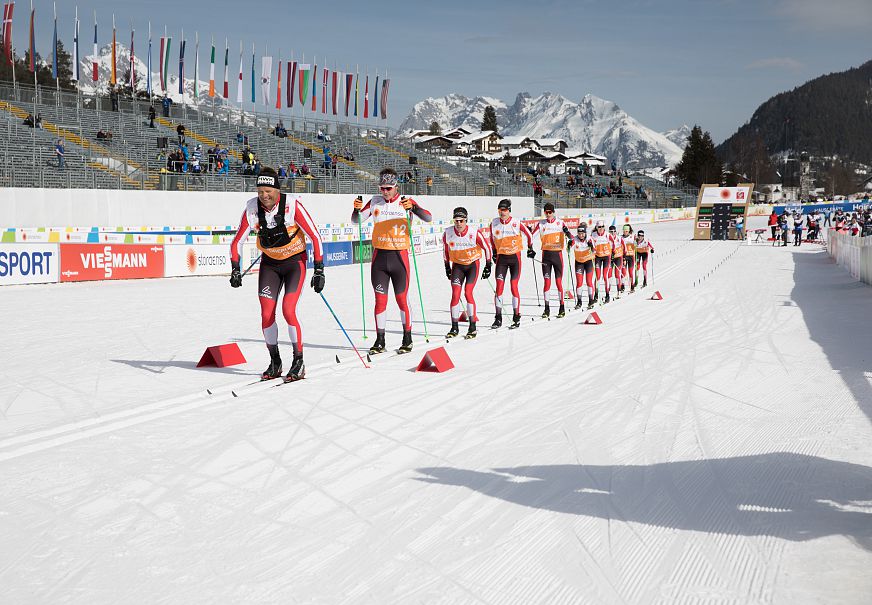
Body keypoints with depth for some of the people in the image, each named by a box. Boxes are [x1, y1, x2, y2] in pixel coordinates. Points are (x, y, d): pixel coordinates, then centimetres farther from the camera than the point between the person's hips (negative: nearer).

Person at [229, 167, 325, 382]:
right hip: (269, 263, 4)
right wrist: (235, 270, -16)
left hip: (295, 262, -4)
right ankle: (274, 363, 13)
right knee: (267, 314, -4)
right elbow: (238, 241, -4)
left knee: (288, 311, -17)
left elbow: (315, 237, -16)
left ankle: (299, 362, -3)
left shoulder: (292, 206, -23)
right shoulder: (252, 207, -14)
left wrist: (319, 271, -18)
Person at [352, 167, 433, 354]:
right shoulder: (375, 201, 6)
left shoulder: (406, 202, -1)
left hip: (399, 257, -2)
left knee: (402, 299, 3)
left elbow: (428, 218, -12)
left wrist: (413, 207, -30)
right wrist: (357, 209, -15)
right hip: (379, 257, 2)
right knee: (380, 300, 4)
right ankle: (380, 341, 11)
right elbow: (356, 221, 6)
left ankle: (407, 339, 16)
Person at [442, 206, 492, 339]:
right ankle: (454, 327, 1)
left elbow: (487, 247, -6)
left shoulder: (474, 233, -22)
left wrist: (488, 266, -2)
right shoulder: (447, 234, -14)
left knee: (468, 293, -13)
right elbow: (445, 250, 6)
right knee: (455, 294, -9)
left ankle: (472, 327, -2)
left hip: (473, 264, -2)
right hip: (457, 265, 2)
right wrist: (447, 267, 11)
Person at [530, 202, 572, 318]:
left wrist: (570, 239, -30)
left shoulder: (560, 223, 1)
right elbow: (531, 234, -2)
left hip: (557, 254, -1)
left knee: (559, 281, 1)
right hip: (546, 255, 1)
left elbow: (567, 232, -9)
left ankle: (562, 307, 10)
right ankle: (547, 309, 4)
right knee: (546, 281, -1)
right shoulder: (541, 224, 5)